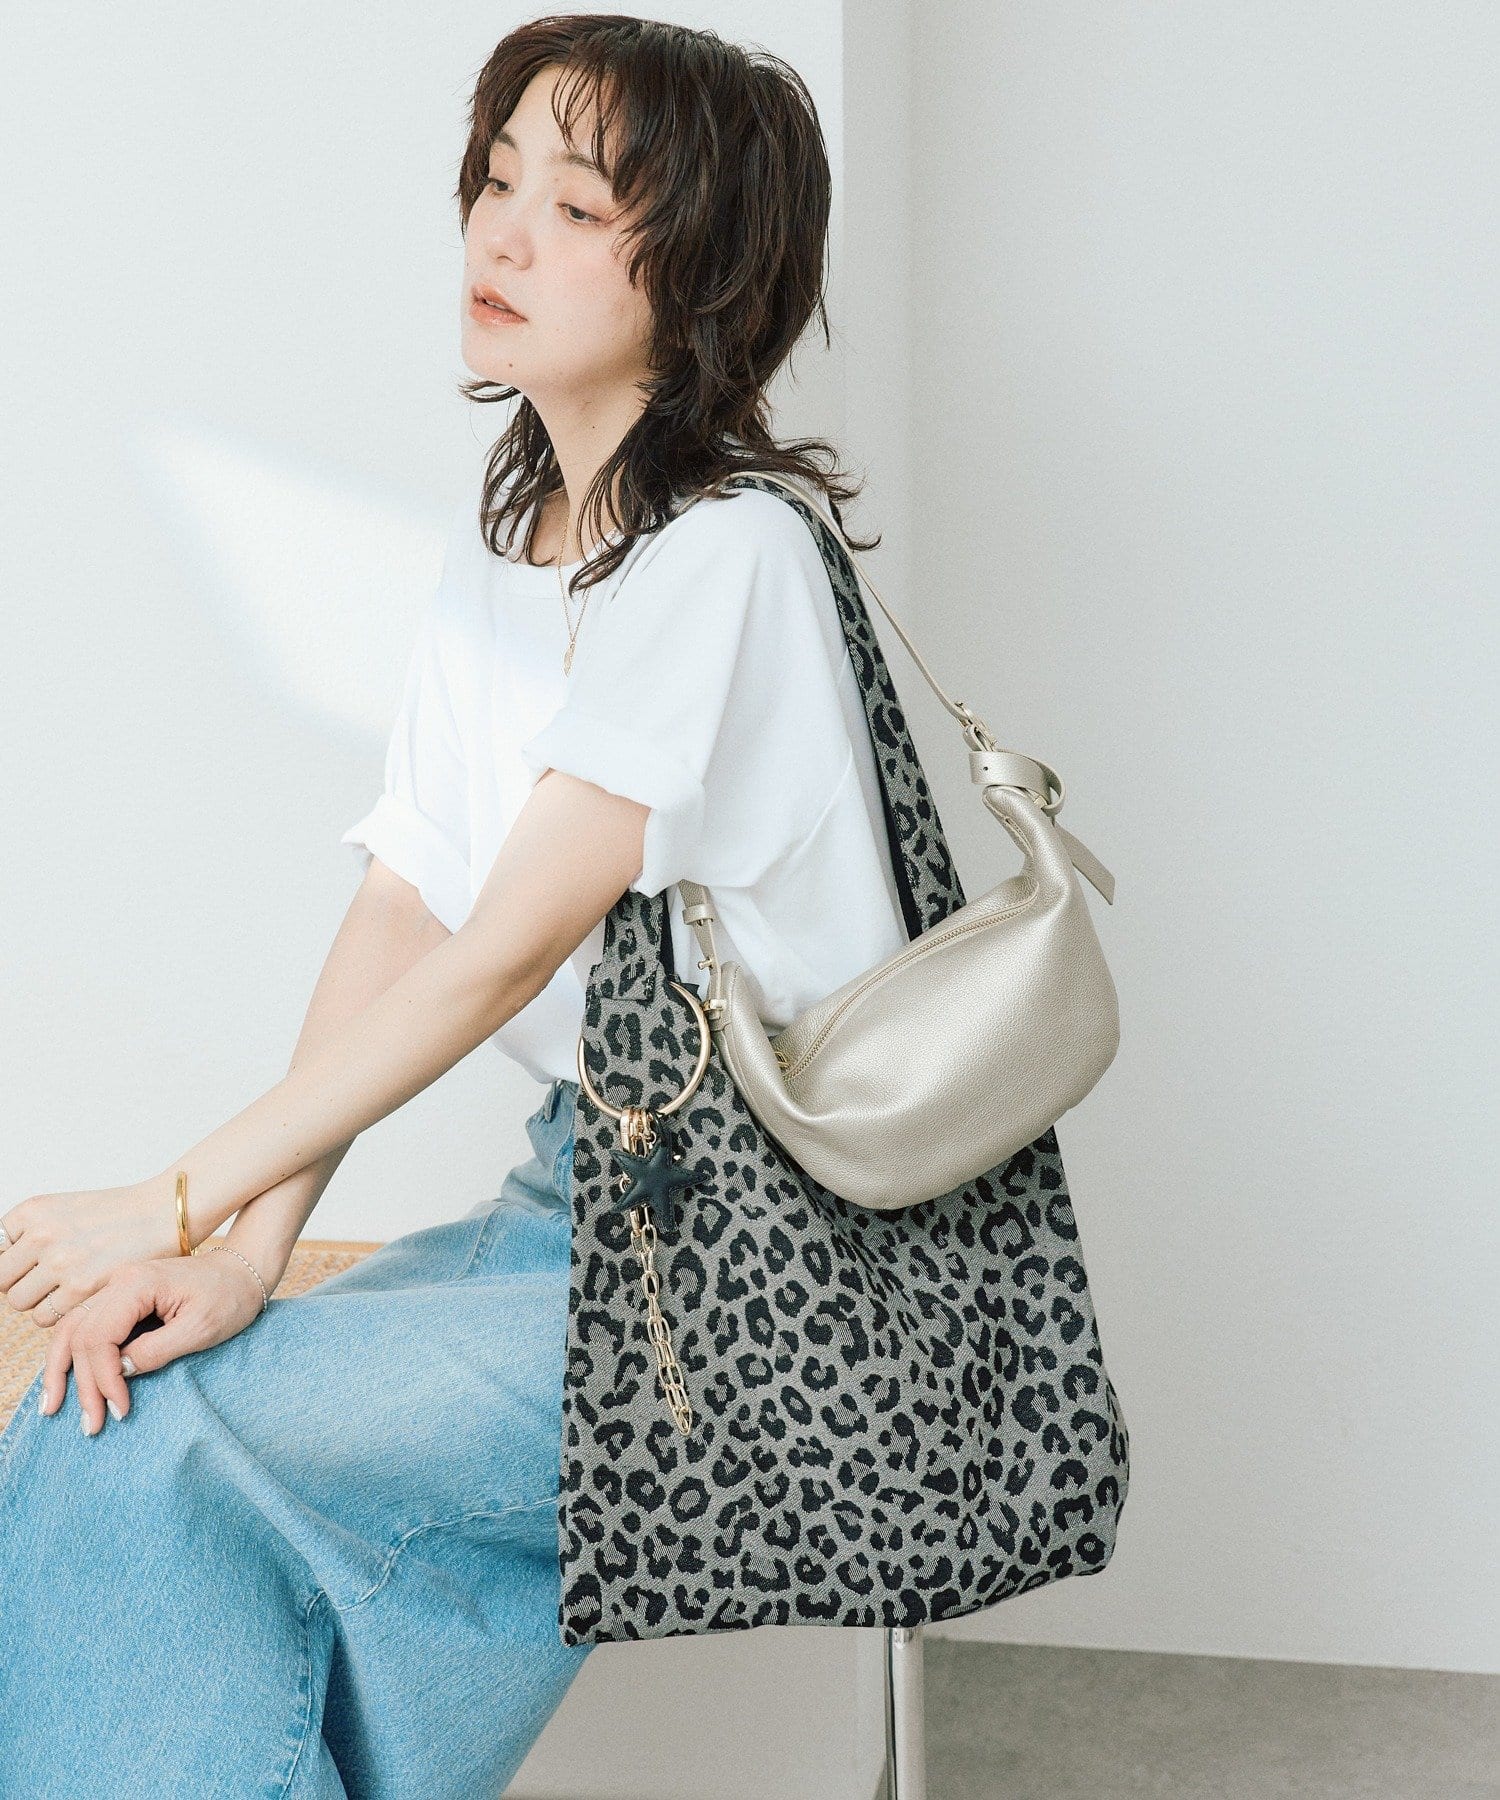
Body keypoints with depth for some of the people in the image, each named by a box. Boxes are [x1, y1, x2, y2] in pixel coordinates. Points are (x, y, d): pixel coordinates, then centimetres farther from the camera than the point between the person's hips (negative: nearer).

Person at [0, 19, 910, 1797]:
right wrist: (249, 1243, -10)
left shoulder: (725, 553, -16)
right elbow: (396, 915, 2)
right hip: (579, 1188, 7)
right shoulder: (495, 547, 11)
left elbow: (511, 950, -19)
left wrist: (178, 1205, -16)